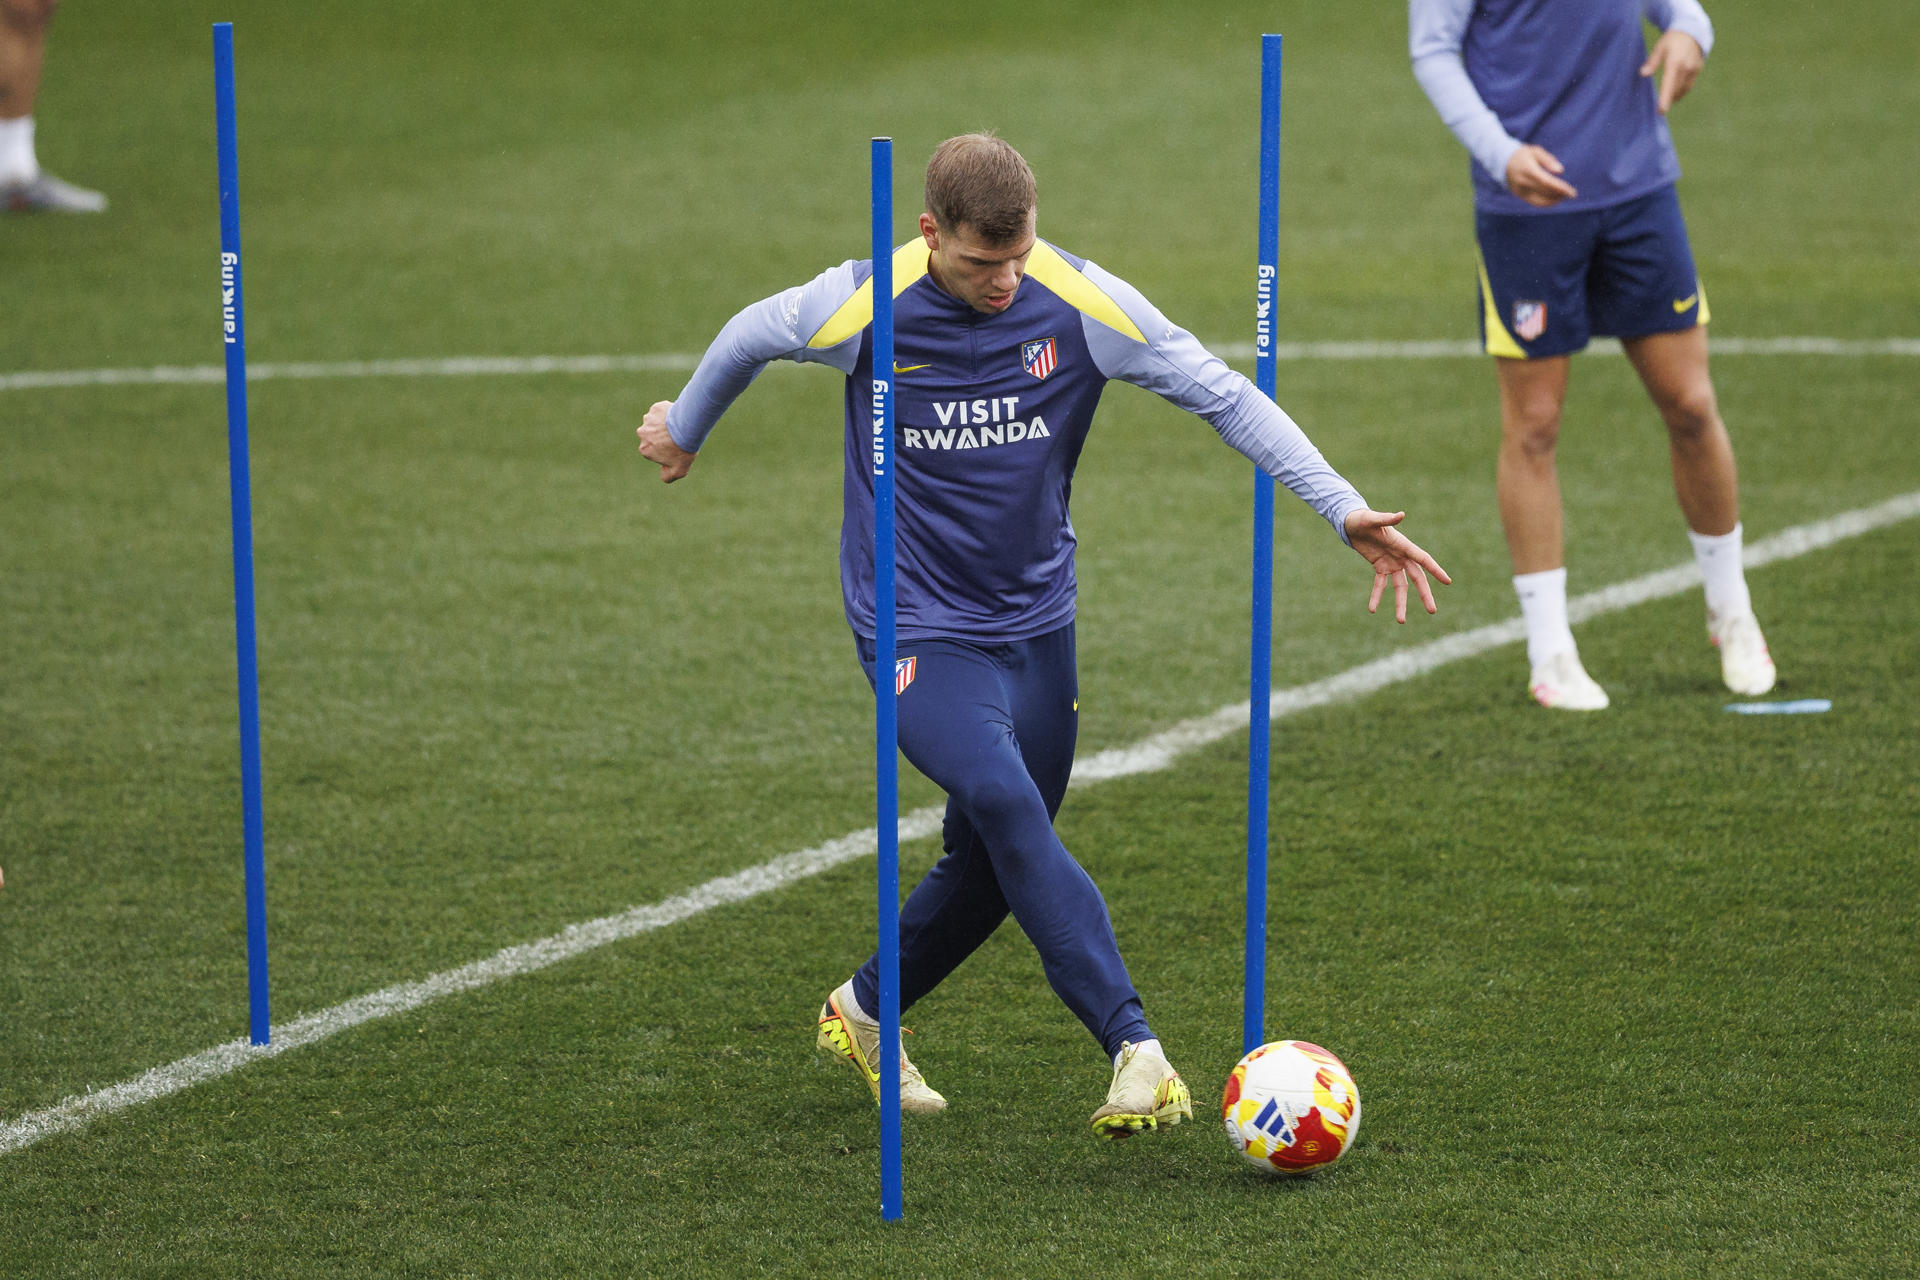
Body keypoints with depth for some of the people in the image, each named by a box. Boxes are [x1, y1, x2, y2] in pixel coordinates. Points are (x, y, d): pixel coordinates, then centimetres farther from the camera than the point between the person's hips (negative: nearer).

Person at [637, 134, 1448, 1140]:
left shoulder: (1082, 304, -11)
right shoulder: (864, 309, -15)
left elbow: (1223, 396, -7)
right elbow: (748, 339, 6)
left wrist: (1344, 508, -14)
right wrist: (685, 428, 25)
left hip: (1034, 622, 4)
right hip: (915, 629, -4)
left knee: (992, 865, 8)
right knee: (1004, 801, -27)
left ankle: (864, 1012, 37)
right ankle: (1135, 1051, -32)